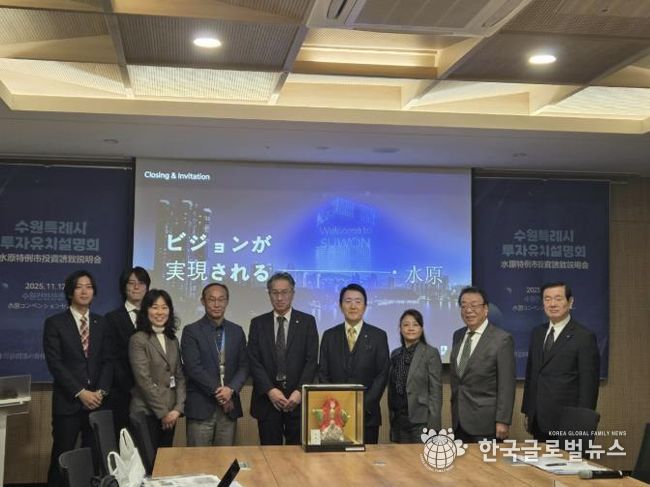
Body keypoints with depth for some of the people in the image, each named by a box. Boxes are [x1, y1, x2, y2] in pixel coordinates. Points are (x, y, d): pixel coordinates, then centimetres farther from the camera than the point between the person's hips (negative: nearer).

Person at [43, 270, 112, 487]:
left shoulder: (101, 323, 12)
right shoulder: (54, 323, -1)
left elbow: (107, 360, 8)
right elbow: (55, 363, -8)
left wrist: (101, 391, -7)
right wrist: (81, 393, -13)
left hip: (97, 401, 3)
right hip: (68, 402, -3)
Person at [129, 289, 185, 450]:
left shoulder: (172, 340, 12)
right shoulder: (138, 340, -9)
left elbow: (180, 376, 9)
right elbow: (144, 380, -13)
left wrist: (178, 408, -4)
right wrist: (162, 412, -11)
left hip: (170, 413, 6)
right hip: (146, 412, -6)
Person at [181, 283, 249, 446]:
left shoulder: (237, 331, 12)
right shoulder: (191, 331, -1)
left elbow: (243, 366, 7)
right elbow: (193, 368, -9)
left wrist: (231, 389, -10)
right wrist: (217, 392, -12)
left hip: (229, 407, 4)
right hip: (201, 407, -3)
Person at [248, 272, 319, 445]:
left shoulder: (307, 322, 5)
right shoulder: (258, 323, 7)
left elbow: (311, 360, -1)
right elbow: (254, 361, 1)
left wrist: (300, 391, -13)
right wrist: (270, 390, -12)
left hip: (298, 398, -1)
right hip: (267, 399, 1)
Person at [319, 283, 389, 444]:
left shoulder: (378, 336, 3)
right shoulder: (329, 336, 8)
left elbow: (382, 375, -1)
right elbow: (323, 374, 6)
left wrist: (363, 405, -10)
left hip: (367, 414, -1)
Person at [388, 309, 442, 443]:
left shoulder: (431, 353, -5)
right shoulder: (395, 354, 11)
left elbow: (436, 392, -9)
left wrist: (432, 426, -13)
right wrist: (392, 420, 12)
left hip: (421, 421, -5)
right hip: (398, 421, 5)